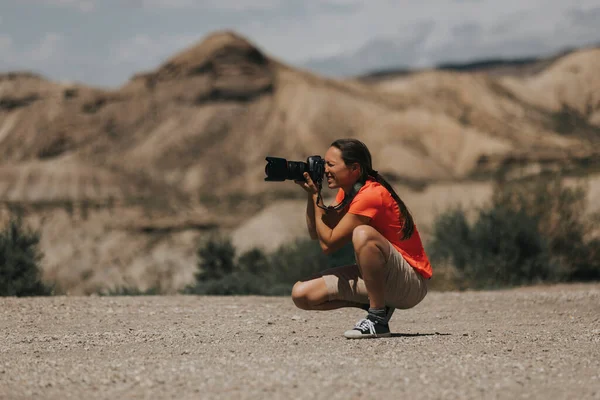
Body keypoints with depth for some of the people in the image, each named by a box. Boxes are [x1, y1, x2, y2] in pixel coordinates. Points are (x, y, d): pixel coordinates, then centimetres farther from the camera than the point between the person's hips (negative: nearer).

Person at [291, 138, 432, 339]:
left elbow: (328, 243, -22)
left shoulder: (370, 195, -23)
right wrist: (311, 192, -3)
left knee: (362, 233, -38)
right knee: (301, 294, -2)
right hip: (375, 278, 9)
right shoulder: (348, 191, 7)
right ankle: (378, 304, 5)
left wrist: (315, 195, -13)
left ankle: (378, 319, -26)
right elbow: (316, 234, 6)